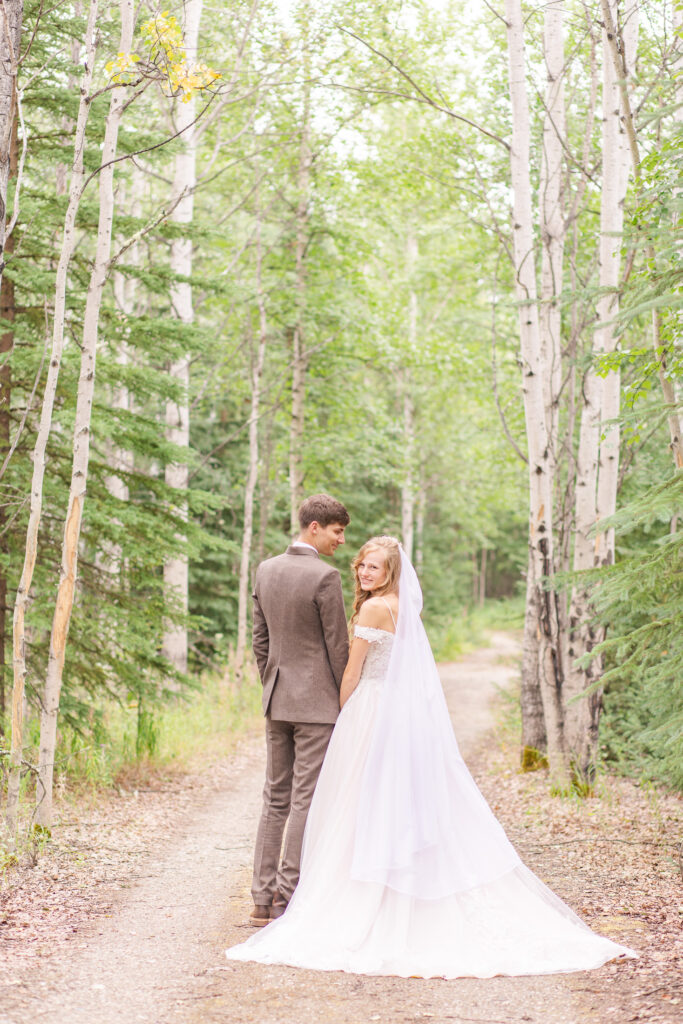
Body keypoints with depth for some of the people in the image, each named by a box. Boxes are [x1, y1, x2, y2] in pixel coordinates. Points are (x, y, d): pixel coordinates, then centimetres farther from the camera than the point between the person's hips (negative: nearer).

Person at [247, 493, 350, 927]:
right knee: (306, 801, -3)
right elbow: (338, 646, -11)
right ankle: (289, 901, -3)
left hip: (277, 701, 7)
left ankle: (264, 898, 12)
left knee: (276, 799, 11)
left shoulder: (266, 570, 7)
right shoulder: (324, 576, -15)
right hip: (317, 703, -7)